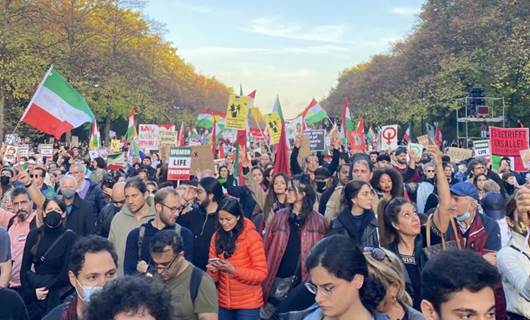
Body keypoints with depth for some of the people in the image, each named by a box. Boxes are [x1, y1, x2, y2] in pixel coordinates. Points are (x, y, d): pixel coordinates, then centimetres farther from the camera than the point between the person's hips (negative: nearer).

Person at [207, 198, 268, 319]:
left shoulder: (251, 236, -12)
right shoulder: (217, 236, 3)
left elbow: (261, 274, -13)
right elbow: (212, 271, 7)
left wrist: (233, 270, -24)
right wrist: (213, 269, -15)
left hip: (248, 304, -4)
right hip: (223, 303, 5)